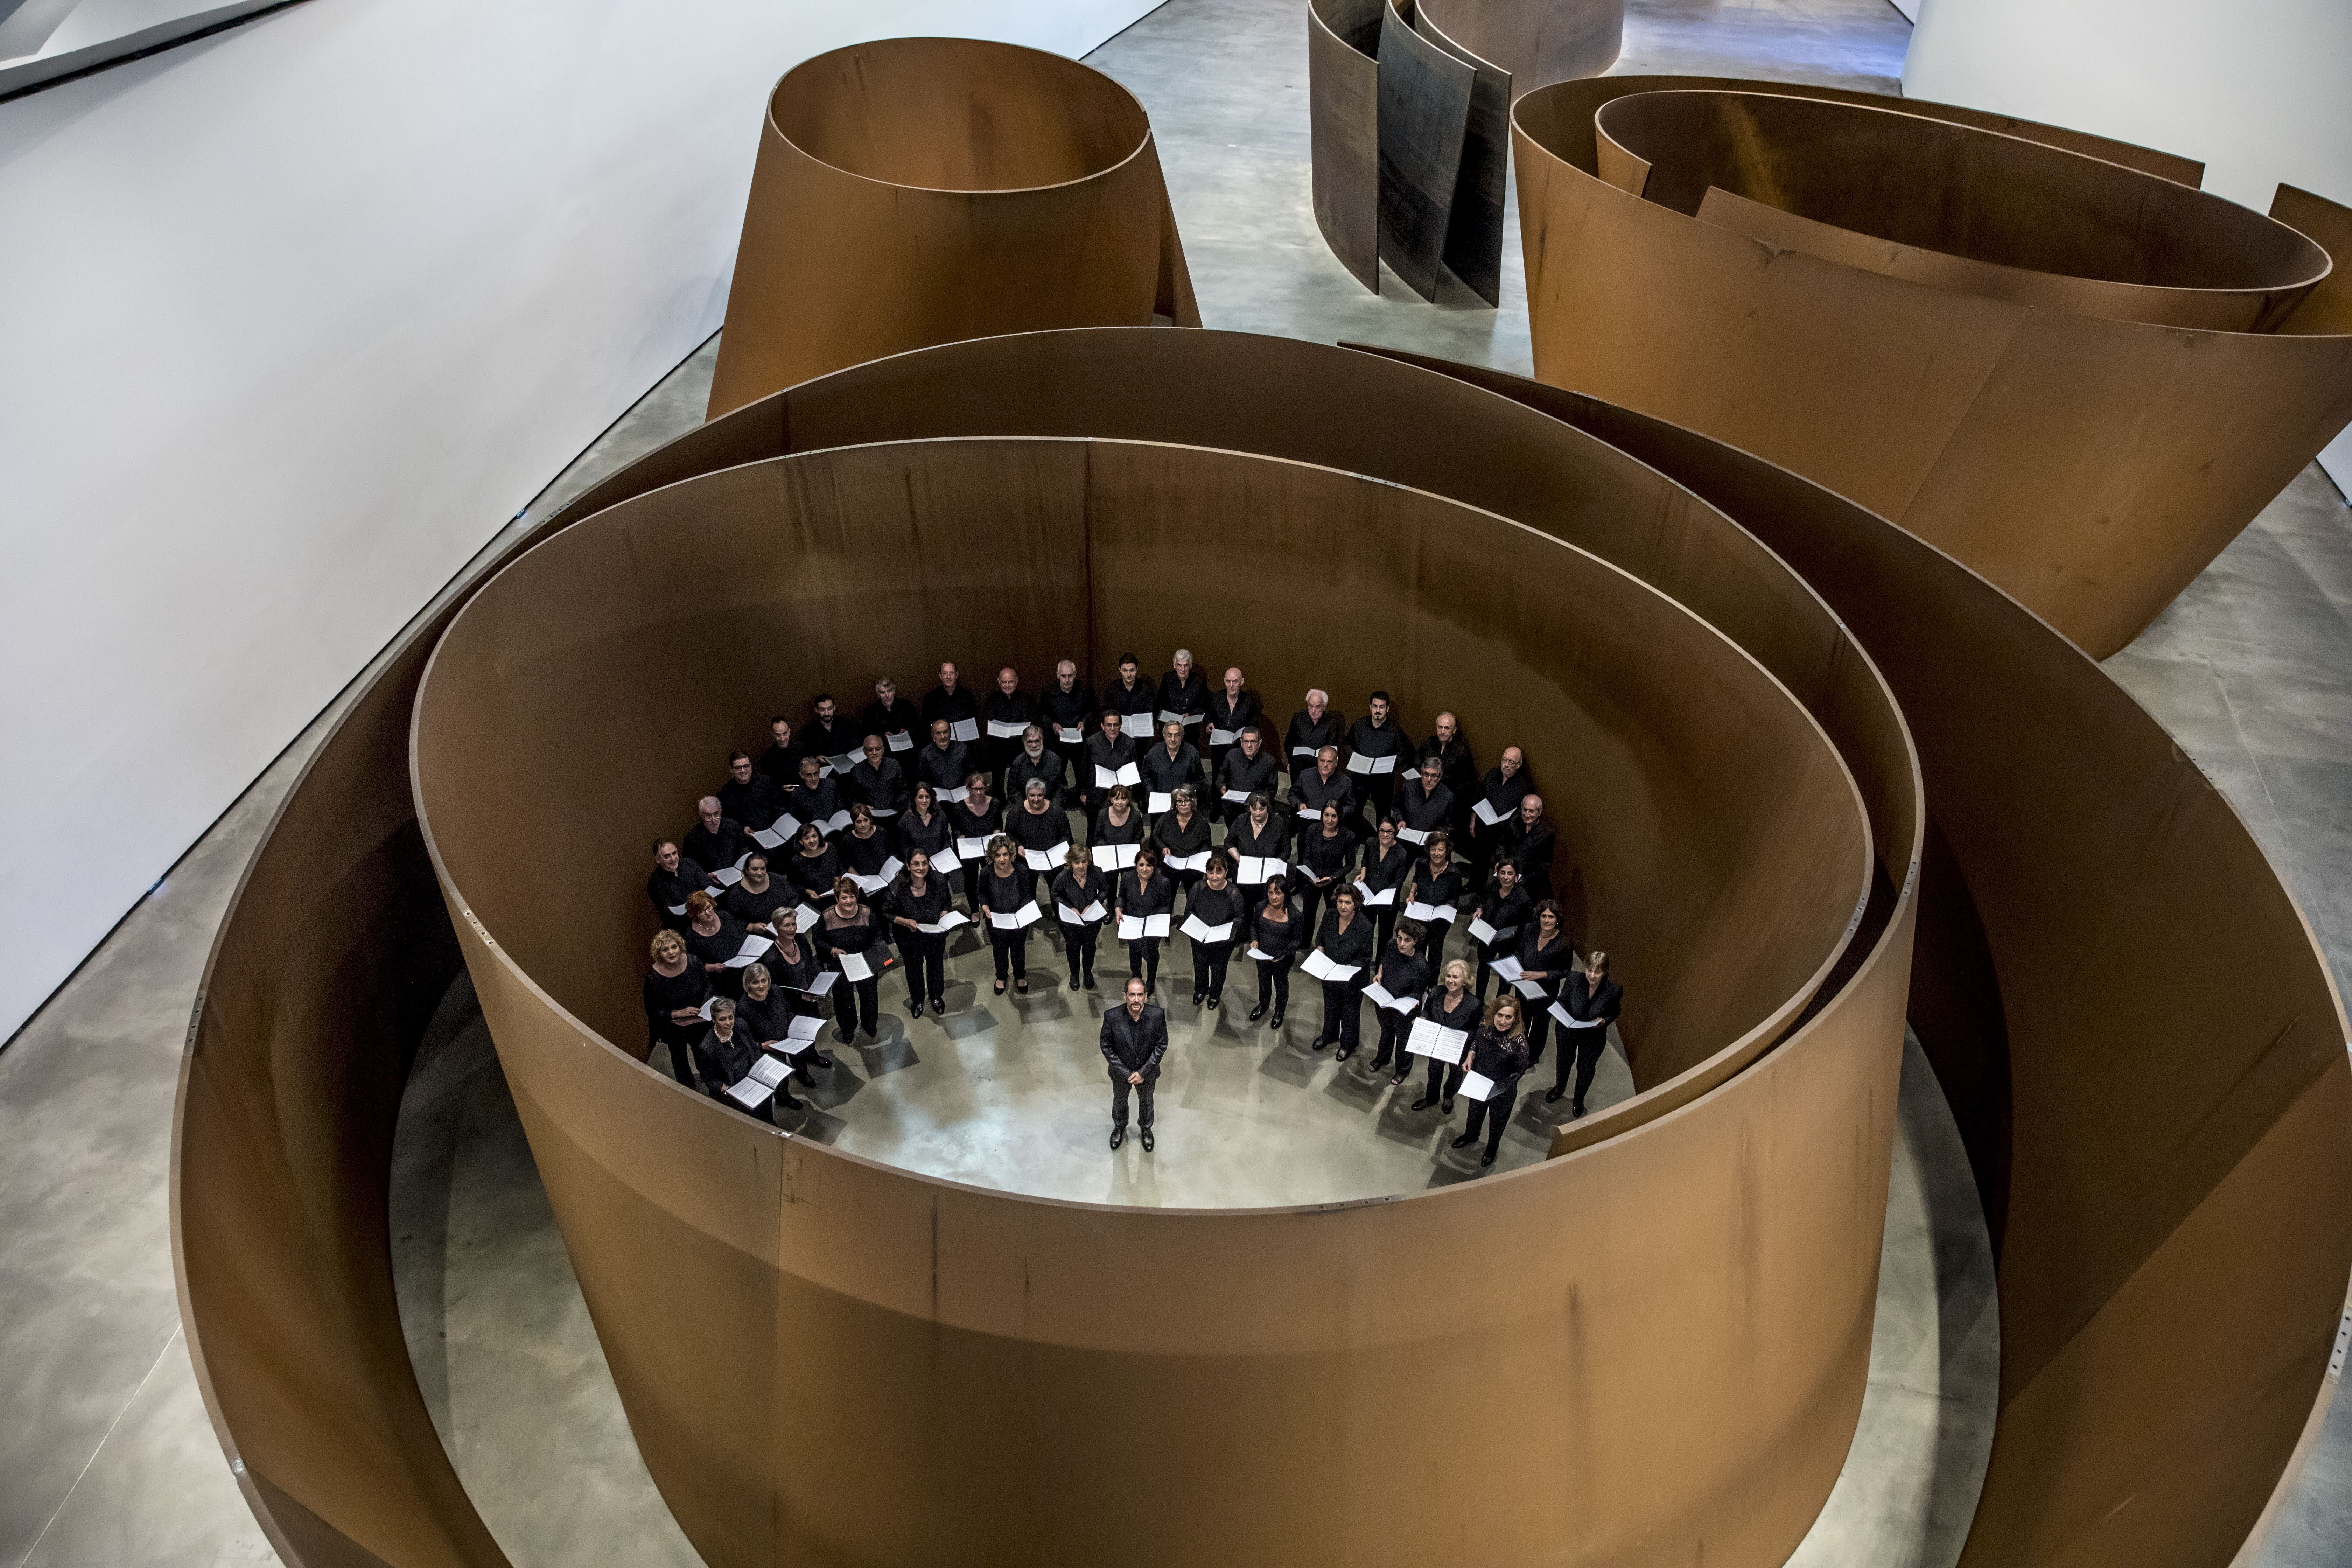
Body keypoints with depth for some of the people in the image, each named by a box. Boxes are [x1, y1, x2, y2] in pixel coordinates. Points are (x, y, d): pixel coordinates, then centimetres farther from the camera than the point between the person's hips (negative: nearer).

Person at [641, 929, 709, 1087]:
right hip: (673, 1029, -2)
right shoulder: (653, 977, -25)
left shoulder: (692, 961, -19)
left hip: (699, 1022, 2)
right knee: (679, 1058, 21)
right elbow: (652, 1011, -16)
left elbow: (707, 984, -1)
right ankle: (688, 1090, 47)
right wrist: (678, 1013, -26)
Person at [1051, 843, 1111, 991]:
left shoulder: (1097, 873, -25)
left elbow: (1105, 889, -5)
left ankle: (1088, 973, 53)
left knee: (1090, 946, 26)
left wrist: (1094, 904, -18)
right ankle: (1075, 974, 52)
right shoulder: (1062, 877, -28)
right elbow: (1056, 896, -8)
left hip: (1093, 920, 1)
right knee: (1073, 947, 23)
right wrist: (1070, 908, -20)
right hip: (1071, 922, -1)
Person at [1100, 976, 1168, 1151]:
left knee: (1146, 1101, 28)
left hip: (1147, 1072, 0)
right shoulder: (1112, 1017, -30)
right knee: (1120, 1101, 28)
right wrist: (1126, 1073, -18)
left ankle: (1146, 1128, 58)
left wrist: (1143, 1072, -17)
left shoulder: (1158, 1016, -28)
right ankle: (1120, 1127, 59)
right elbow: (1107, 1047, -18)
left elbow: (1161, 1045, -16)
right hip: (1121, 1072, 0)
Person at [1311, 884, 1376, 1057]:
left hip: (1352, 979, -4)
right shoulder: (1330, 917, -13)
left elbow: (1365, 958, -17)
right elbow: (1320, 937, 6)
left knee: (1350, 1012, 19)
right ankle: (1329, 1035, 55)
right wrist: (1320, 948, -14)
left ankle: (1348, 1045, 43)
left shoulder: (1365, 927, -27)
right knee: (1330, 1006, 29)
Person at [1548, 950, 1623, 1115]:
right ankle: (1560, 1086, 62)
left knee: (1586, 1068, 23)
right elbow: (1563, 1001, -8)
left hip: (1594, 1037, -1)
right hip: (1568, 1031, 1)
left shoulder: (1614, 990, -28)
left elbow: (1616, 1012, -7)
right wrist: (1562, 1013, -28)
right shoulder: (1574, 979, -26)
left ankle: (1579, 1098, 54)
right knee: (1564, 1060, 29)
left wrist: (1604, 1021, -26)